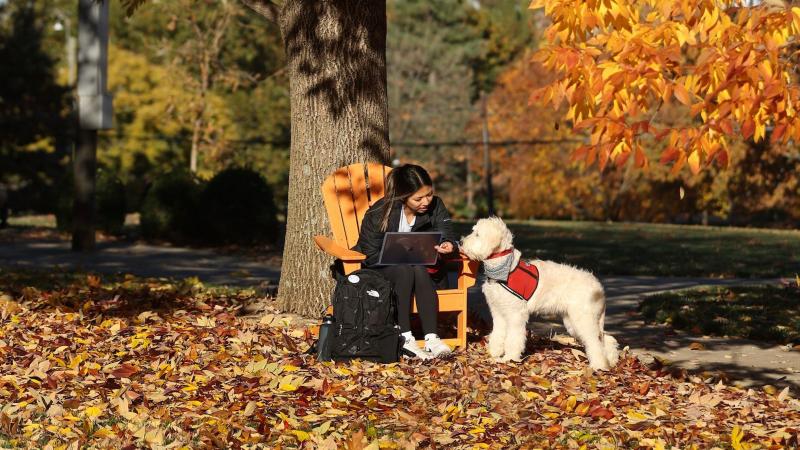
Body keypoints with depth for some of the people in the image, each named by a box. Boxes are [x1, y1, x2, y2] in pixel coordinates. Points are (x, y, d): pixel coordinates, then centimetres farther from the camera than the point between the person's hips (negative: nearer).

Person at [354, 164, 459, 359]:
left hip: (417, 266, 3)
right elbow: (371, 255, -17)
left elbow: (447, 236, -14)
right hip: (378, 270, -3)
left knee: (420, 271, -33)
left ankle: (432, 338, -39)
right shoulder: (379, 213, -19)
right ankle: (405, 339, -38)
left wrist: (449, 246, -39)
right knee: (405, 270, -36)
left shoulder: (435, 206, -8)